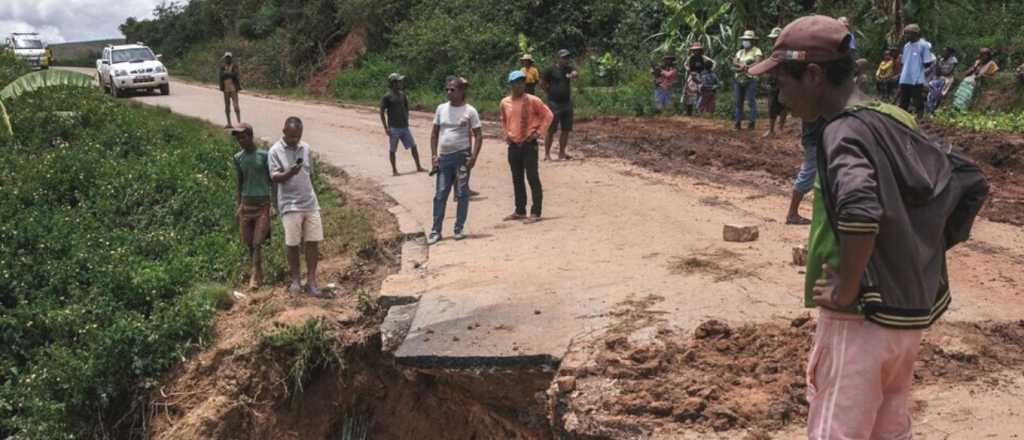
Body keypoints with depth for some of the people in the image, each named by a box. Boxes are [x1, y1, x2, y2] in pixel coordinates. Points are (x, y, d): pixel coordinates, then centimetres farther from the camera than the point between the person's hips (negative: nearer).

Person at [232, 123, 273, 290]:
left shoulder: (264, 155, -5)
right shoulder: (238, 158, 6)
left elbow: (272, 181, -3)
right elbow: (239, 183, 11)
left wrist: (274, 204, -7)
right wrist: (237, 207, 5)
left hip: (263, 205, -4)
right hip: (246, 205, 4)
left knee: (257, 243, -11)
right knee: (249, 243, 6)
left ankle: (254, 276, -5)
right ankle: (259, 272, 20)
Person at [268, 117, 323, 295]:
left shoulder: (305, 148, 7)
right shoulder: (275, 151, -6)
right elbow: (274, 178, -12)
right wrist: (290, 173, -31)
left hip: (310, 202, 4)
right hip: (290, 205, -4)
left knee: (313, 241, 1)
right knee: (293, 244, 2)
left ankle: (311, 279, 9)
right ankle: (296, 279, 17)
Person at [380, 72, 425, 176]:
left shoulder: (403, 95, 7)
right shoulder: (387, 97, -9)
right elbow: (382, 113, -9)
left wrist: (407, 121, 10)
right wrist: (386, 128, -12)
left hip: (404, 127, 6)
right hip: (393, 128, -5)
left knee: (413, 146, 5)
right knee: (392, 150, 3)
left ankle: (418, 167, 13)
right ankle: (394, 170, 14)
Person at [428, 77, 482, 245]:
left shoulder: (470, 111, -3)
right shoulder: (441, 108, 8)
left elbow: (478, 135, -4)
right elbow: (434, 133, 12)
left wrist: (473, 157, -12)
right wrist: (434, 154, 3)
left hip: (462, 157, -3)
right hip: (444, 157, 3)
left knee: (462, 194, 4)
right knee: (440, 194, 3)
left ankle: (459, 229, 15)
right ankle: (435, 231, 9)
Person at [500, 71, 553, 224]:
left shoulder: (532, 100, -8)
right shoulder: (505, 102, 5)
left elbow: (548, 115, -3)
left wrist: (539, 132, -7)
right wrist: (506, 134, 13)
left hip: (529, 144, -5)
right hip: (513, 145, 5)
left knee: (532, 178, -3)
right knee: (517, 180, 13)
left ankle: (535, 213, 1)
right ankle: (519, 211, 24)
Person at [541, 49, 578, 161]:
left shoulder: (569, 68, 6)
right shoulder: (551, 70, -4)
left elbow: (575, 73, -17)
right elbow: (542, 83, 1)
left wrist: (572, 75, -39)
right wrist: (550, 92, -1)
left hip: (567, 102, 5)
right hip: (554, 103, -5)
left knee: (566, 130, 6)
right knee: (551, 130, -3)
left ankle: (561, 153, 15)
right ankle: (547, 154, 2)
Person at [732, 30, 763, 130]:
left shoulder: (756, 51, 2)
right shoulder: (740, 52, 18)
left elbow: (757, 63, -13)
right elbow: (734, 62, 3)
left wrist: (743, 67, -17)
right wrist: (743, 65, -16)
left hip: (750, 79, -6)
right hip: (738, 80, 6)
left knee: (751, 102, -8)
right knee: (739, 102, 8)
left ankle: (752, 122, -4)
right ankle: (738, 122, 13)